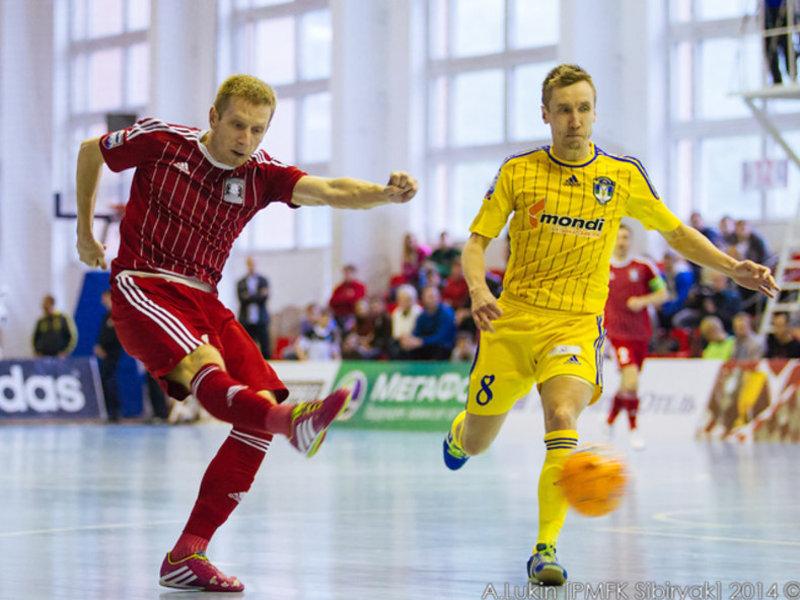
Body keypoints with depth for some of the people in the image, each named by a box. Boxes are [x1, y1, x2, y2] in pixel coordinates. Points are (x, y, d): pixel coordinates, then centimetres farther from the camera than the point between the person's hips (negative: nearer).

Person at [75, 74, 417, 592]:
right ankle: (293, 420, -69)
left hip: (203, 301, 5)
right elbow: (91, 152, 17)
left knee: (263, 406, -13)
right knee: (207, 368, -34)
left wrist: (387, 193, -33)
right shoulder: (161, 141, -2)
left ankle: (186, 557, -8)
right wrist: (85, 231, 20)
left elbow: (331, 191, -14)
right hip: (143, 289, -5)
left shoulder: (261, 173, 4)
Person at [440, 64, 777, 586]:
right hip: (511, 320, 1)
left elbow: (676, 232, 12)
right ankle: (457, 434, 52)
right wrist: (478, 290, -20)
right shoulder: (518, 171, -2)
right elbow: (477, 242, 1)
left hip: (577, 324, -1)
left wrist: (732, 268, -1)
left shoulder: (624, 176, 0)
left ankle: (546, 549, -24)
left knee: (563, 416, -29)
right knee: (476, 443, 11)